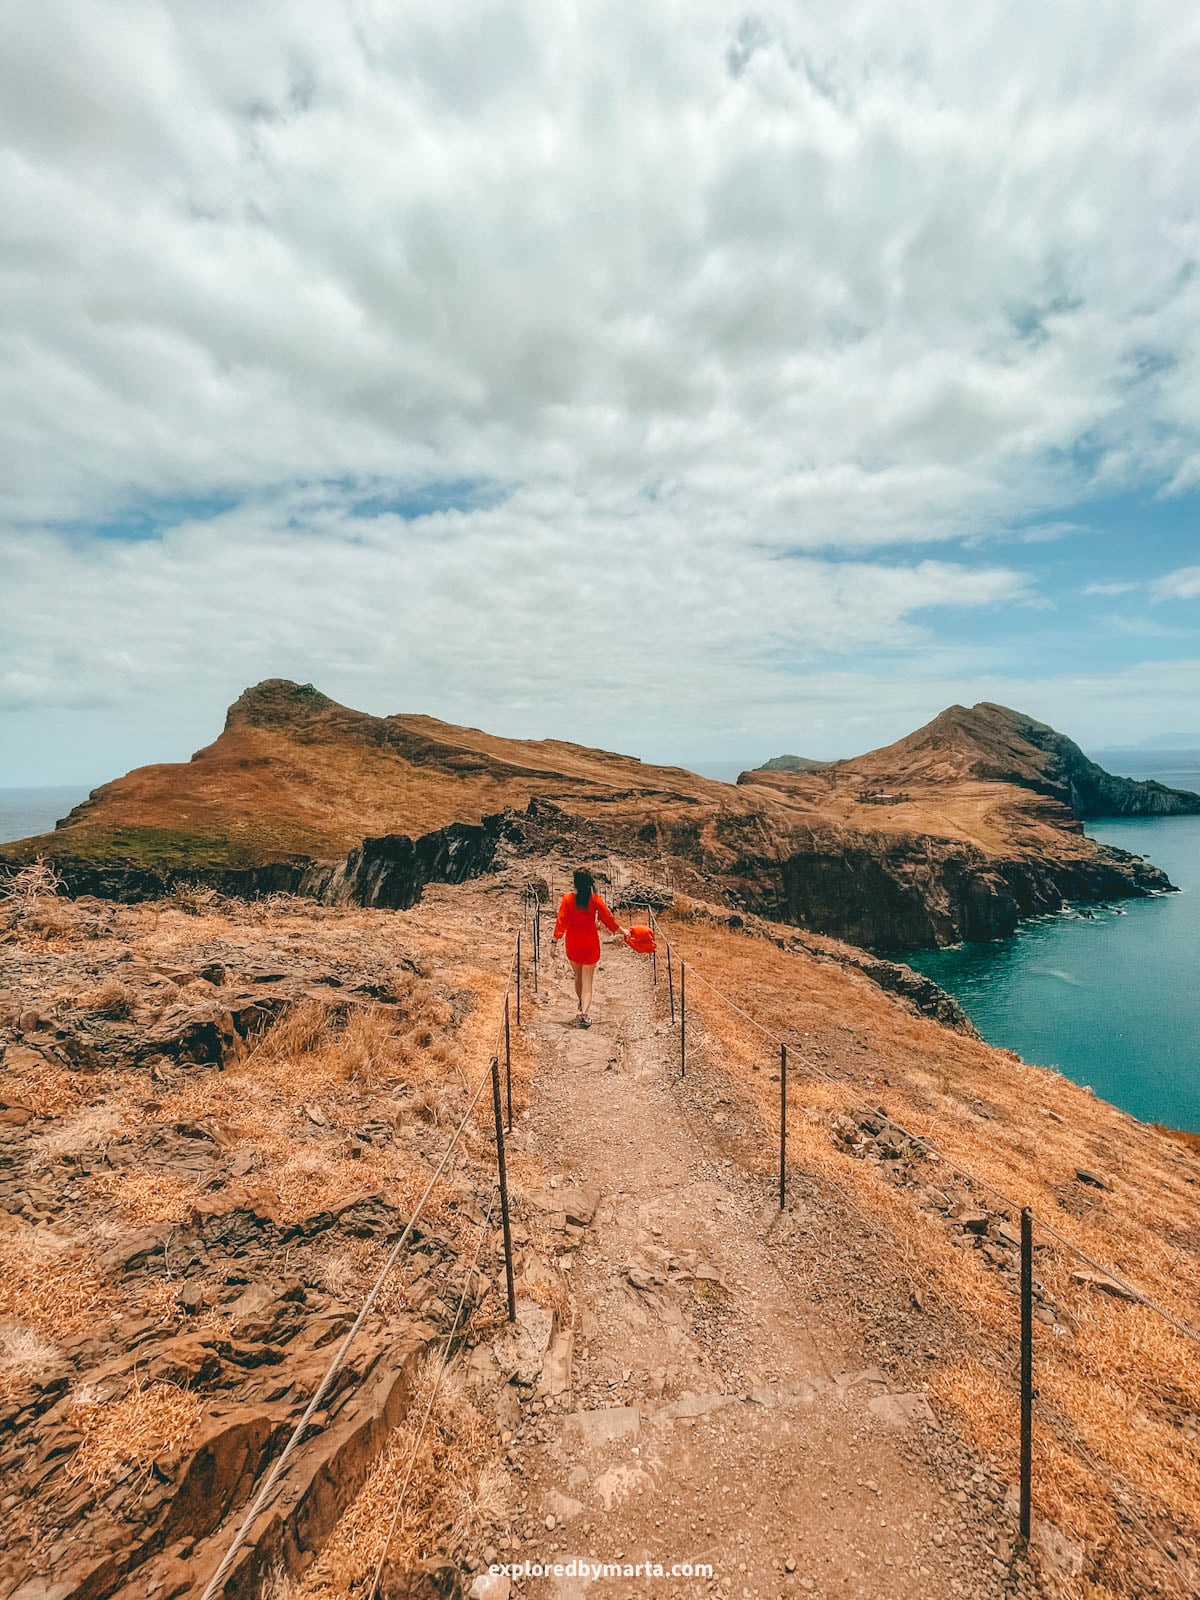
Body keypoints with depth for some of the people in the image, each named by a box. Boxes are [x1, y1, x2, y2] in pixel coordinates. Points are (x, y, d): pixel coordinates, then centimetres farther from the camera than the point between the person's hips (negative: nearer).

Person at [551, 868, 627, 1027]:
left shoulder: (567, 899, -9)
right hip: (590, 943, -1)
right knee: (587, 980, 3)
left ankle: (582, 1007, 39)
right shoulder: (595, 900, -9)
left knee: (578, 976, 21)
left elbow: (560, 922, -11)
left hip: (573, 944, 1)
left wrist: (554, 942, -6)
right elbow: (608, 918, -1)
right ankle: (584, 1013, -11)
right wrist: (623, 931, 13)